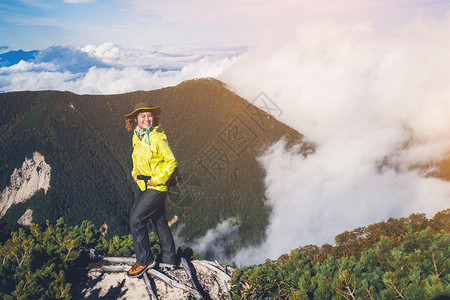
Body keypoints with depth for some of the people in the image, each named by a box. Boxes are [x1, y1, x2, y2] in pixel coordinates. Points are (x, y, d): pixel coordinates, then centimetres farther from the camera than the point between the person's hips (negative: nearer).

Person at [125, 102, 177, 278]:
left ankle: (145, 260, 3)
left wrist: (156, 180, -18)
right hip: (146, 186, 8)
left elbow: (171, 162, -15)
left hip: (157, 187, -8)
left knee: (136, 219, -11)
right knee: (159, 221, 16)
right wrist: (135, 173, 6)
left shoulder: (158, 138, -17)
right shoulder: (136, 137, 6)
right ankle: (168, 258, 31)